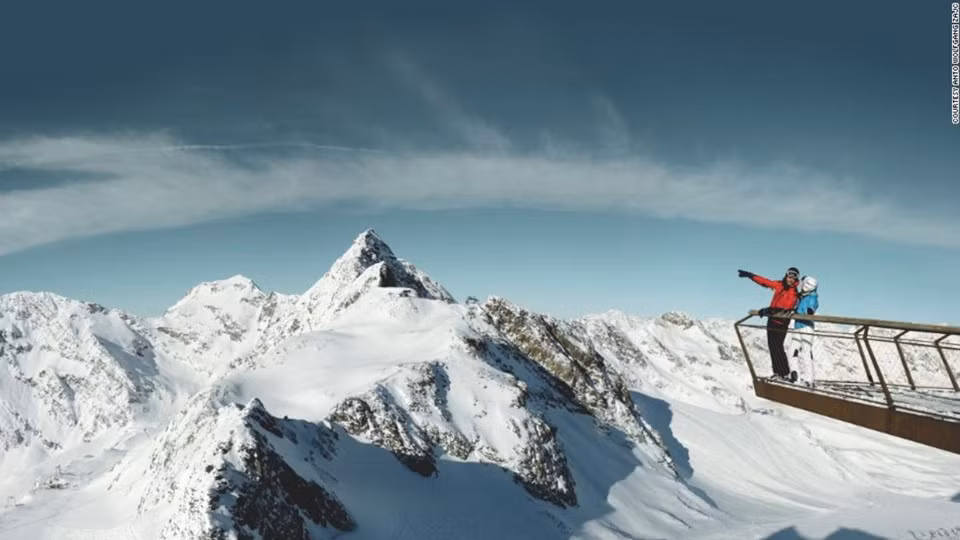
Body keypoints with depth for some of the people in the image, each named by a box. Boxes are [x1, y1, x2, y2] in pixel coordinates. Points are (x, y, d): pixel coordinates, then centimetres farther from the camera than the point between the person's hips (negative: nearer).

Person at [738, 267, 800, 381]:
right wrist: (749, 275, 20)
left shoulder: (794, 293, -13)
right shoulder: (779, 285, 5)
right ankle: (777, 372, 12)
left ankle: (786, 374, -10)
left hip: (781, 322, -7)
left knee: (778, 347, -13)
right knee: (772, 346, 7)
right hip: (772, 319, 7)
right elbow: (764, 281, 17)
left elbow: (787, 308, -24)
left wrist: (769, 310, -31)